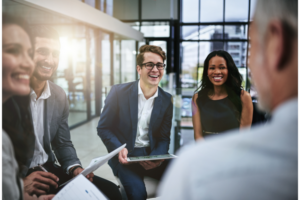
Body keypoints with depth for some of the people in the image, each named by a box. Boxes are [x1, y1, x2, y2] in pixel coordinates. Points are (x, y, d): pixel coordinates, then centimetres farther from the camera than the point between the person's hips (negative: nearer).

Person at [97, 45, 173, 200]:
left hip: (153, 154, 3)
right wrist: (119, 149, -19)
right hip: (124, 157, -3)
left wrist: (156, 157, -16)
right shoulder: (119, 92, -6)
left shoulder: (167, 100, 3)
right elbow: (103, 128, -1)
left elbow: (164, 138, 5)